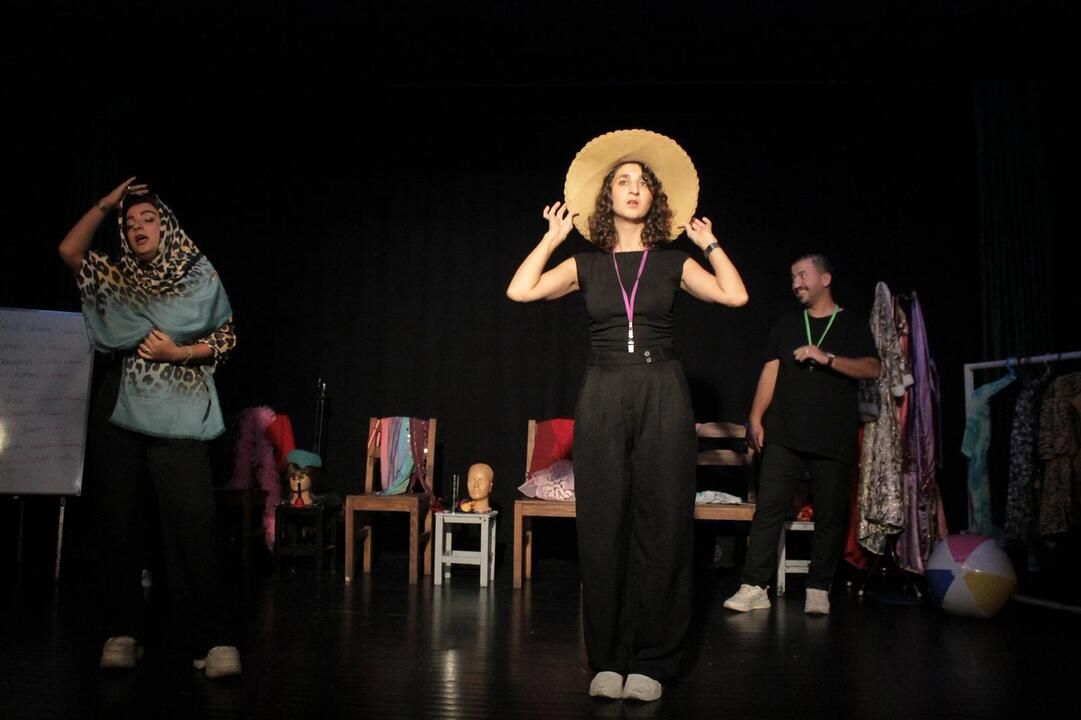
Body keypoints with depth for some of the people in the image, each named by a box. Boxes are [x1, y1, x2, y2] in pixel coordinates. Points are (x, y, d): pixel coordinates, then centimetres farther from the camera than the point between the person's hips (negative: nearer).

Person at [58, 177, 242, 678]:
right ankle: (122, 633, 13)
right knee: (118, 524, 4)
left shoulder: (198, 276, 7)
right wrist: (105, 204, 4)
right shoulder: (115, 278, 16)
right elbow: (69, 250, 3)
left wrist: (179, 352, -8)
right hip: (119, 416, 4)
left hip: (178, 419, -4)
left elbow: (227, 336, 6)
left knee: (191, 526, -12)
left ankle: (213, 640, -11)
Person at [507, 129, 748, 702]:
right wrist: (553, 237, 8)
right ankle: (607, 659, 9)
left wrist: (709, 243, 10)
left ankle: (651, 661, 7)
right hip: (603, 395, 0)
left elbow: (735, 296, 1)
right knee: (603, 526, -1)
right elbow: (520, 291, -1)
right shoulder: (587, 265, 11)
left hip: (662, 395, 0)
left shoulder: (672, 263, 11)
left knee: (660, 524, -1)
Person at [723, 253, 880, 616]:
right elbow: (770, 372, 11)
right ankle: (754, 587, -6)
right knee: (768, 509, -6)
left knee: (830, 515, 1)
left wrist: (826, 358, -15)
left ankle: (818, 590, 10)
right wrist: (756, 417, 1)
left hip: (834, 437, -1)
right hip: (785, 435, 2)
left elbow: (872, 368, -3)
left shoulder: (853, 325, 10)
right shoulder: (786, 325, 17)